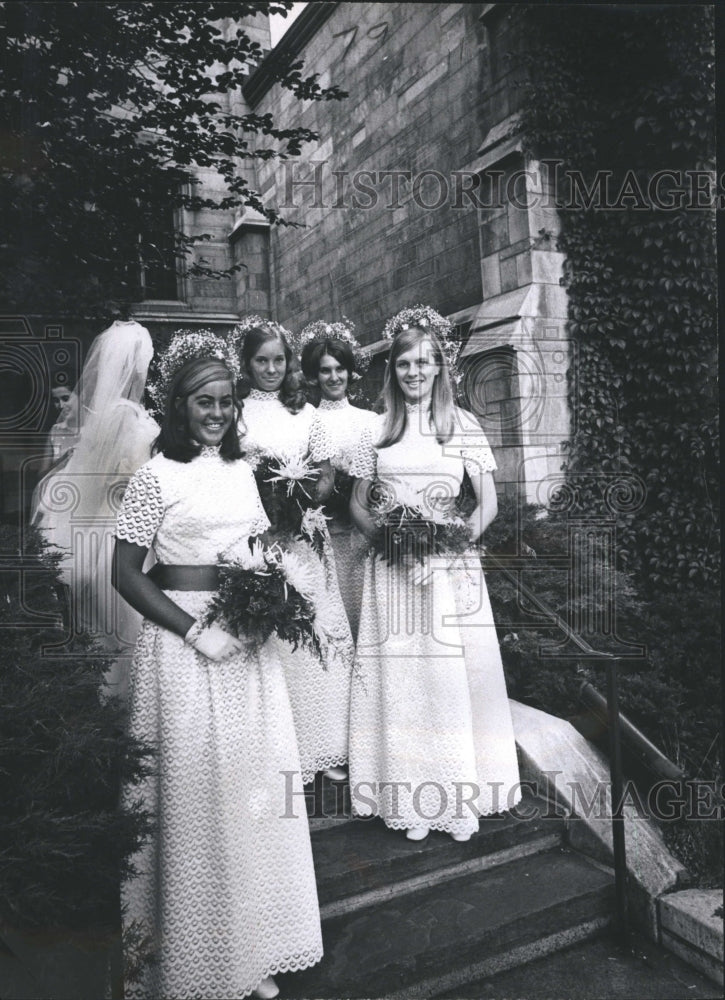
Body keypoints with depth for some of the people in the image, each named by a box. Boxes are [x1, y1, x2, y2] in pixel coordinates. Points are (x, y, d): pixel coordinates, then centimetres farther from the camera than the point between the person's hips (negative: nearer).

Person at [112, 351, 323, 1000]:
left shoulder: (242, 471, 10)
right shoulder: (156, 476, -7)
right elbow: (127, 572, -9)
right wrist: (195, 630, -17)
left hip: (247, 642, 6)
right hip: (183, 640, -5)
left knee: (257, 787, 12)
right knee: (196, 792, 4)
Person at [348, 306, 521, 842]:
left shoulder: (463, 426, 2)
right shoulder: (377, 431, 6)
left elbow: (488, 504, 0)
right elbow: (357, 505, 10)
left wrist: (448, 545, -14)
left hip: (451, 569, -1)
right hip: (392, 570, 2)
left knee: (453, 674, 2)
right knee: (399, 676, 5)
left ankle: (460, 794, 19)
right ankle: (411, 799, 19)